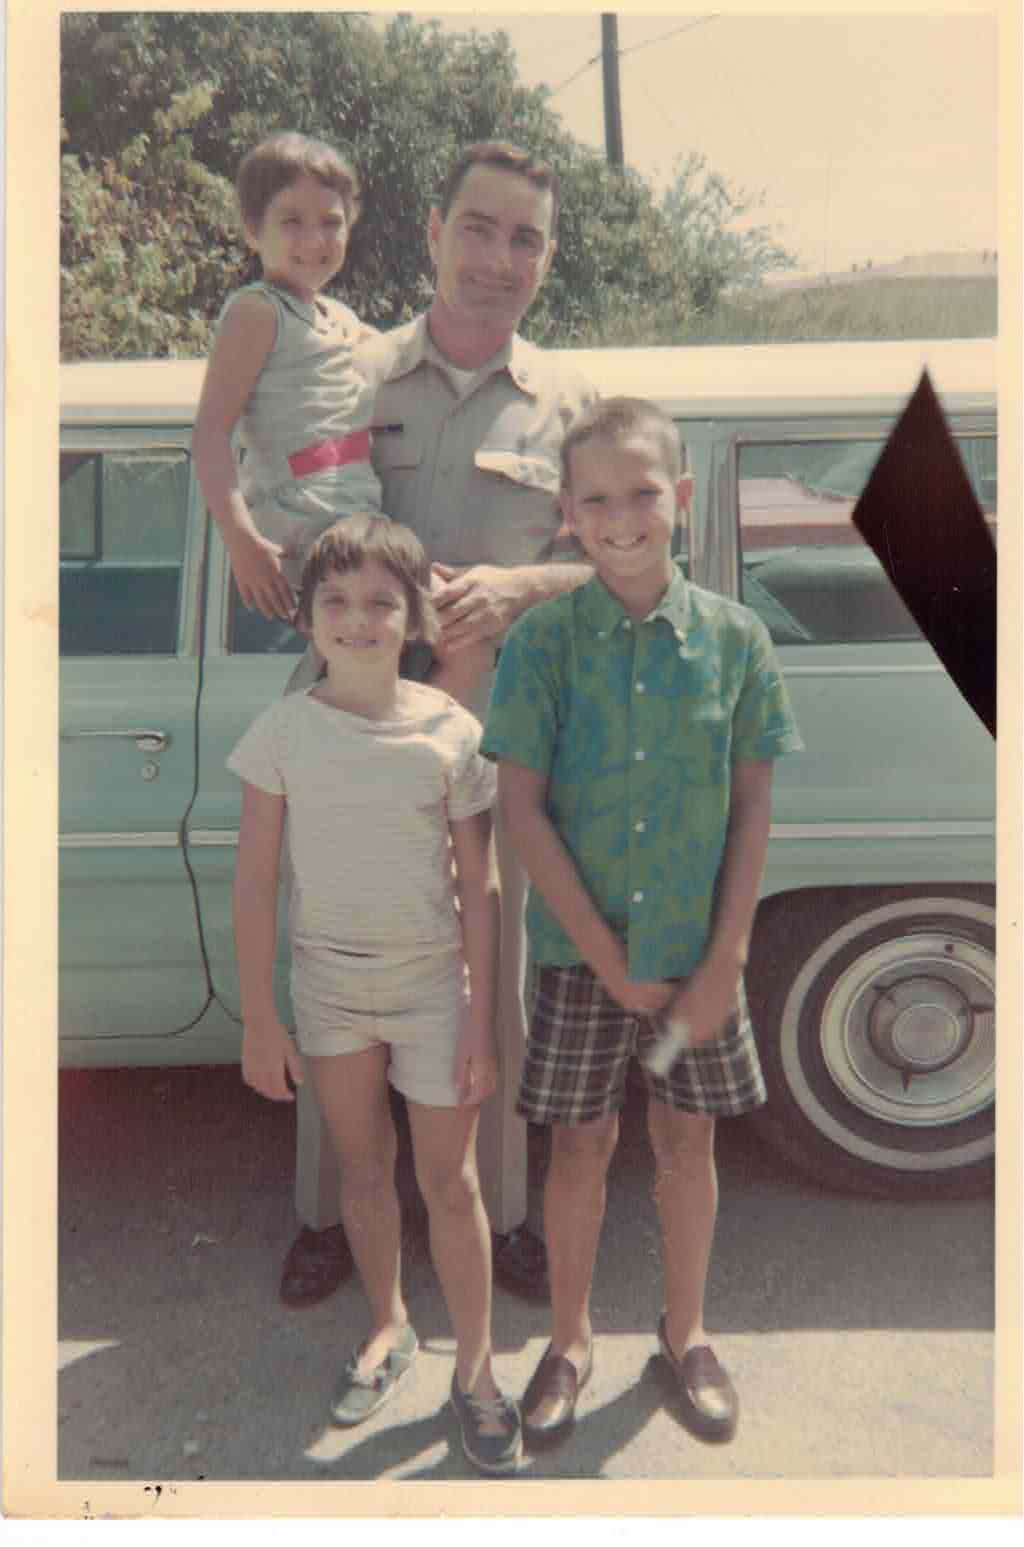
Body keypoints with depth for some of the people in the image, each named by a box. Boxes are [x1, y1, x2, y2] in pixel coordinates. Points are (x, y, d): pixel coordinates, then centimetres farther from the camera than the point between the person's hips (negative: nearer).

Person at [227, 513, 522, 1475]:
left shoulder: (450, 731, -10)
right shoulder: (284, 730, -7)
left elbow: (478, 885, -6)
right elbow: (254, 882, -4)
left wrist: (481, 1020, -7)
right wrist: (258, 1018, -5)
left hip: (433, 981, -1)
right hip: (330, 980, 2)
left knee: (449, 1183, 6)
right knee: (362, 1168, 18)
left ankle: (474, 1368, 26)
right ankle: (388, 1327, 42)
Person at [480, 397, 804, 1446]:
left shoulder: (734, 637, -4)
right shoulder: (542, 640, -9)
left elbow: (753, 808, -1)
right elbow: (521, 810, -11)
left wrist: (724, 959, -7)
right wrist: (612, 961, -12)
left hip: (698, 950, 2)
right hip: (578, 948, -1)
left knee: (687, 1140, 15)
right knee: (580, 1146, 11)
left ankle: (685, 1333, 37)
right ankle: (570, 1341, 33)